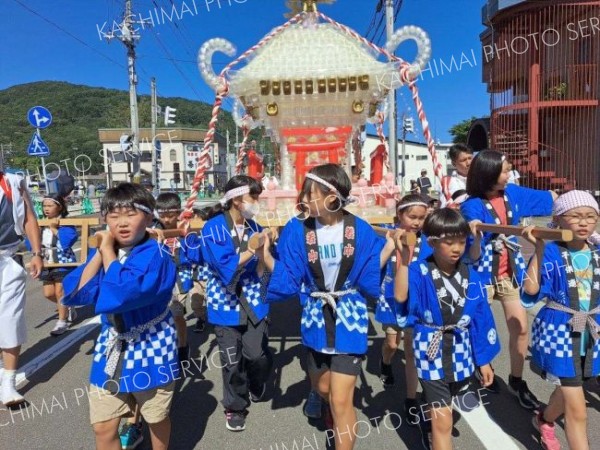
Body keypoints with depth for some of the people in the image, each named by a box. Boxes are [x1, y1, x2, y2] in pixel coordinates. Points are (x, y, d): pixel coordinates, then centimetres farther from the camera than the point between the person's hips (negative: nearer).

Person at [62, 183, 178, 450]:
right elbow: (73, 294, -9)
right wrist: (99, 253, -15)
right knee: (103, 427, 12)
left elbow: (123, 294, -34)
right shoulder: (102, 252, -1)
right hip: (110, 350, 5)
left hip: (151, 350, -5)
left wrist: (108, 251, -23)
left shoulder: (156, 255, -20)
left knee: (157, 418, 17)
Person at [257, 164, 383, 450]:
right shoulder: (297, 230, -11)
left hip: (349, 320, -2)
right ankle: (333, 424, 58)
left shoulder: (359, 230, -13)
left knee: (341, 400, -3)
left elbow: (371, 280, -9)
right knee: (323, 390, 23)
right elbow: (287, 282, -13)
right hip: (316, 319, 3)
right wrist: (266, 258, -26)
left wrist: (387, 253, -18)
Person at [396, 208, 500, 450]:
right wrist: (403, 258, -37)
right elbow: (400, 297, -33)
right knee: (443, 421, -1)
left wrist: (484, 360, 7)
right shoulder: (419, 272, -15)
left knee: (442, 412, 25)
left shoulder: (471, 276, -3)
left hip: (461, 353, 4)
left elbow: (481, 317, 3)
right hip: (432, 352, -4)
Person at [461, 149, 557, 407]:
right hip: (483, 276, -5)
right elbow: (473, 256, -23)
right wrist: (475, 236, -43)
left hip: (510, 273, 5)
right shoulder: (472, 207, -19)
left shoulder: (511, 193, -2)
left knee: (521, 328, 8)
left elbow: (548, 198, 12)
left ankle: (516, 382, 26)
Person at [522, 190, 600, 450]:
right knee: (577, 411, -4)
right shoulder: (551, 253, -15)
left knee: (567, 392, 27)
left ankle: (544, 421, 56)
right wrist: (538, 249, -28)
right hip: (559, 334, -6)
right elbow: (531, 291, -27)